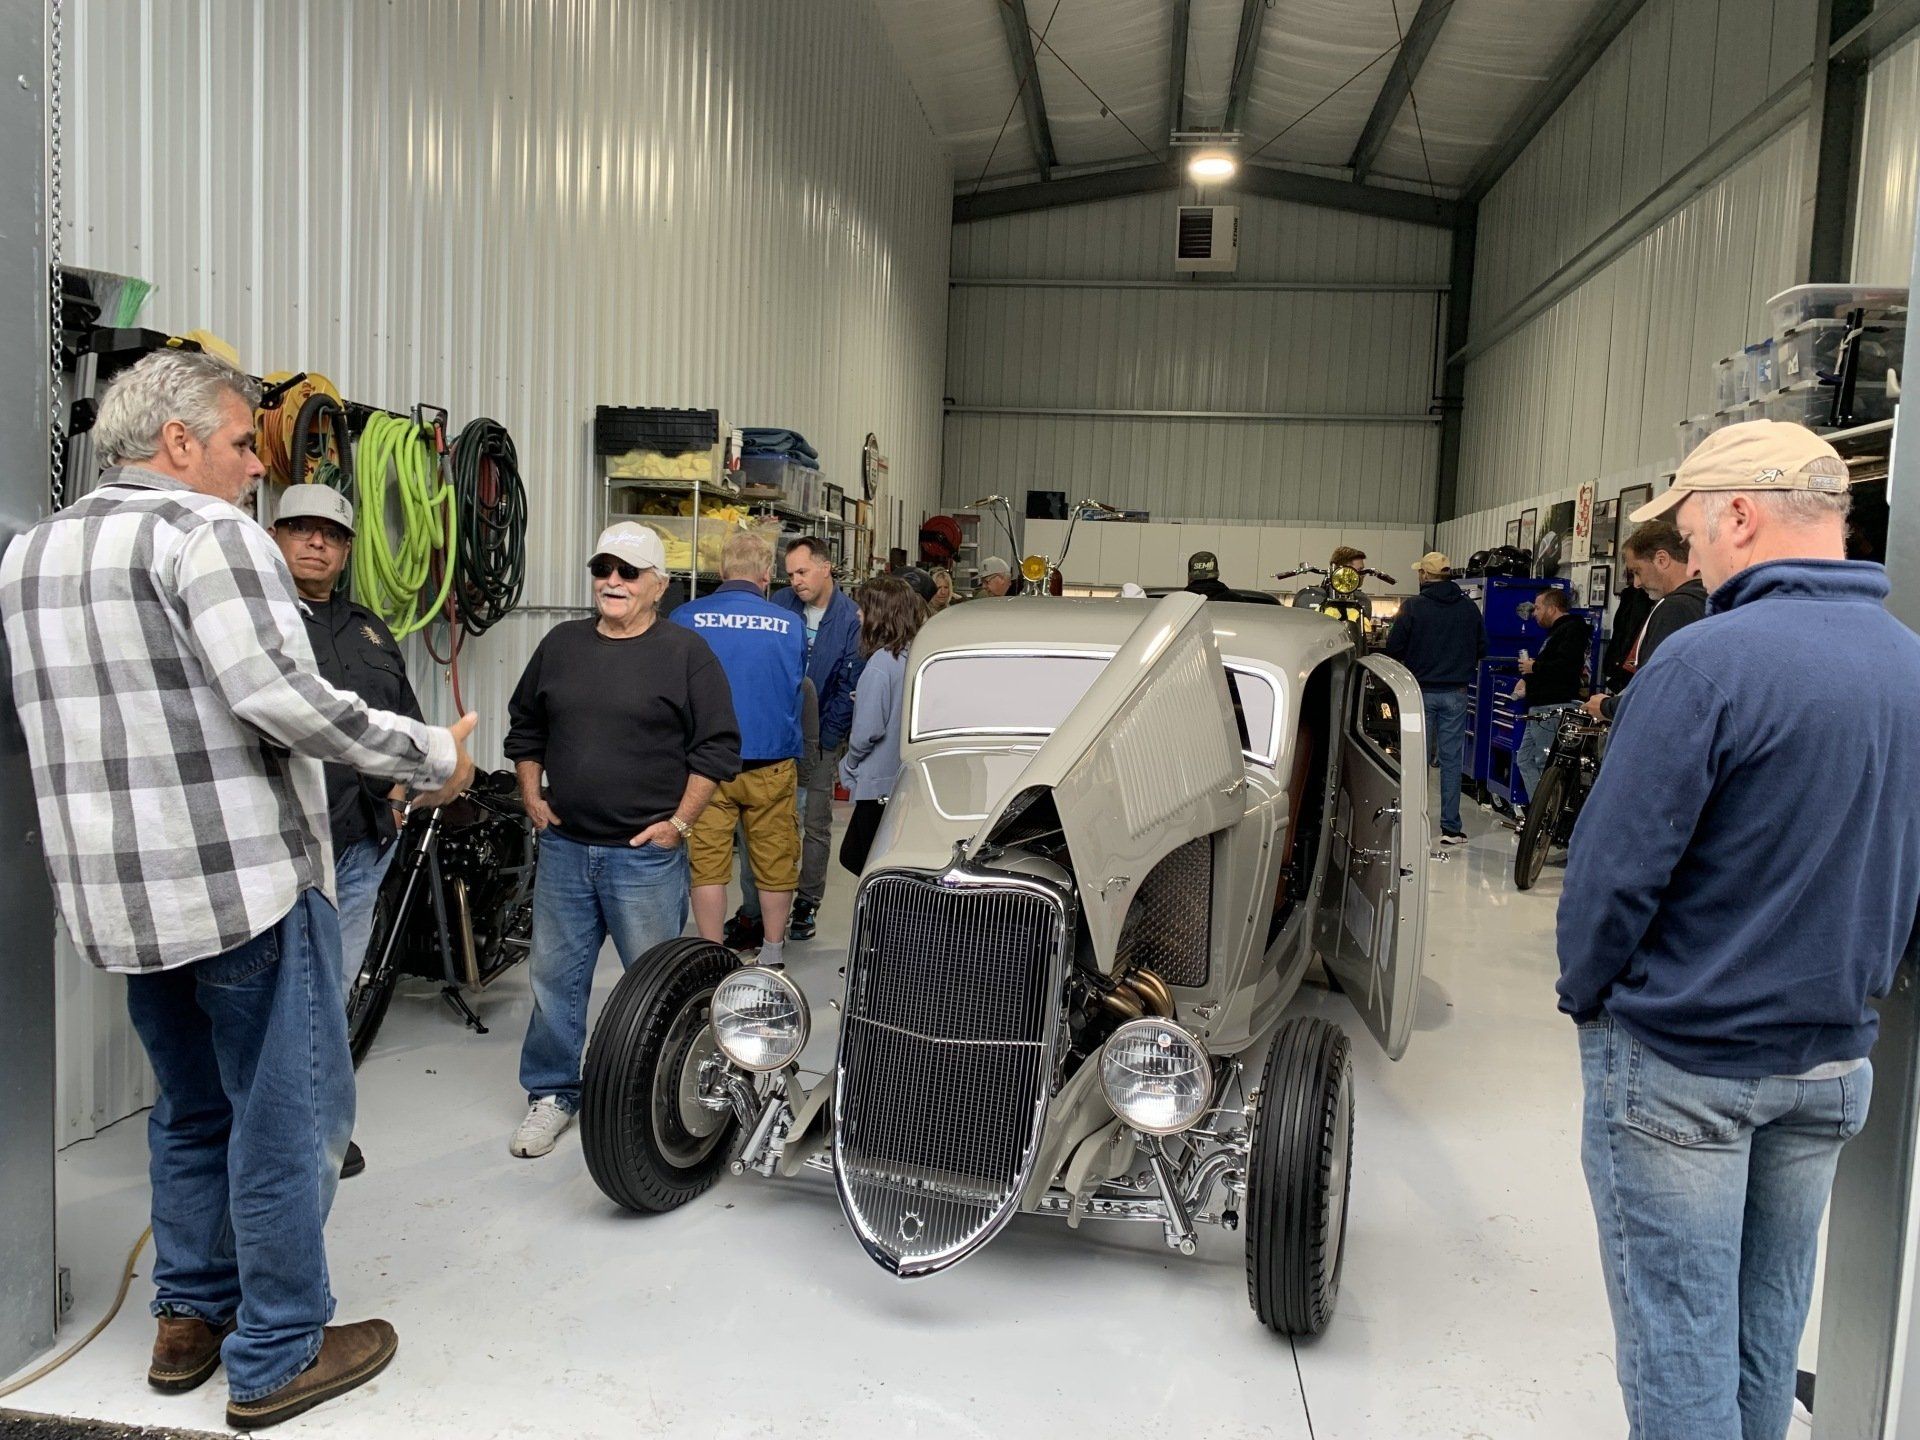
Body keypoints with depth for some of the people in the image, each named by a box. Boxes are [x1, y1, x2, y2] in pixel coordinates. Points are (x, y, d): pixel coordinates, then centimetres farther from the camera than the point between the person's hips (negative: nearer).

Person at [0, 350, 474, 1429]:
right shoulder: (205, 531, -13)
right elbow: (283, 698, -22)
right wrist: (436, 758, -13)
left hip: (115, 895, 9)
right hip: (248, 884, -8)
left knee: (193, 1110, 22)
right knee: (288, 1119, 4)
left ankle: (190, 1320, 34)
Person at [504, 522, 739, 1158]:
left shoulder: (686, 653, -4)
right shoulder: (560, 645, 10)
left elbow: (718, 748, -5)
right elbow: (525, 727, 22)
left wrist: (678, 823, -9)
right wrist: (532, 796, 11)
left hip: (646, 853, -4)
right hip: (563, 848, 4)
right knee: (554, 977, 11)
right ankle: (551, 1095, 26)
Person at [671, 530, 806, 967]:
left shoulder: (685, 618, -4)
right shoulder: (789, 624, -3)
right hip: (772, 765, 1)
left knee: (707, 861, 8)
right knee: (774, 862, 13)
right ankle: (773, 953, 26)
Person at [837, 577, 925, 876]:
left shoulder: (881, 663, -19)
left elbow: (868, 730, -20)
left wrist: (849, 765, -3)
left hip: (878, 784, -8)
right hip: (906, 780, 8)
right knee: (852, 856, 20)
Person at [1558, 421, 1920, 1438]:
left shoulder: (1711, 662, -22)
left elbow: (1616, 864, -20)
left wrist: (1584, 995, -4)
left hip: (1679, 1063, -7)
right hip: (1835, 1064, 7)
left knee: (1677, 1329, 7)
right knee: (1769, 1316, 21)